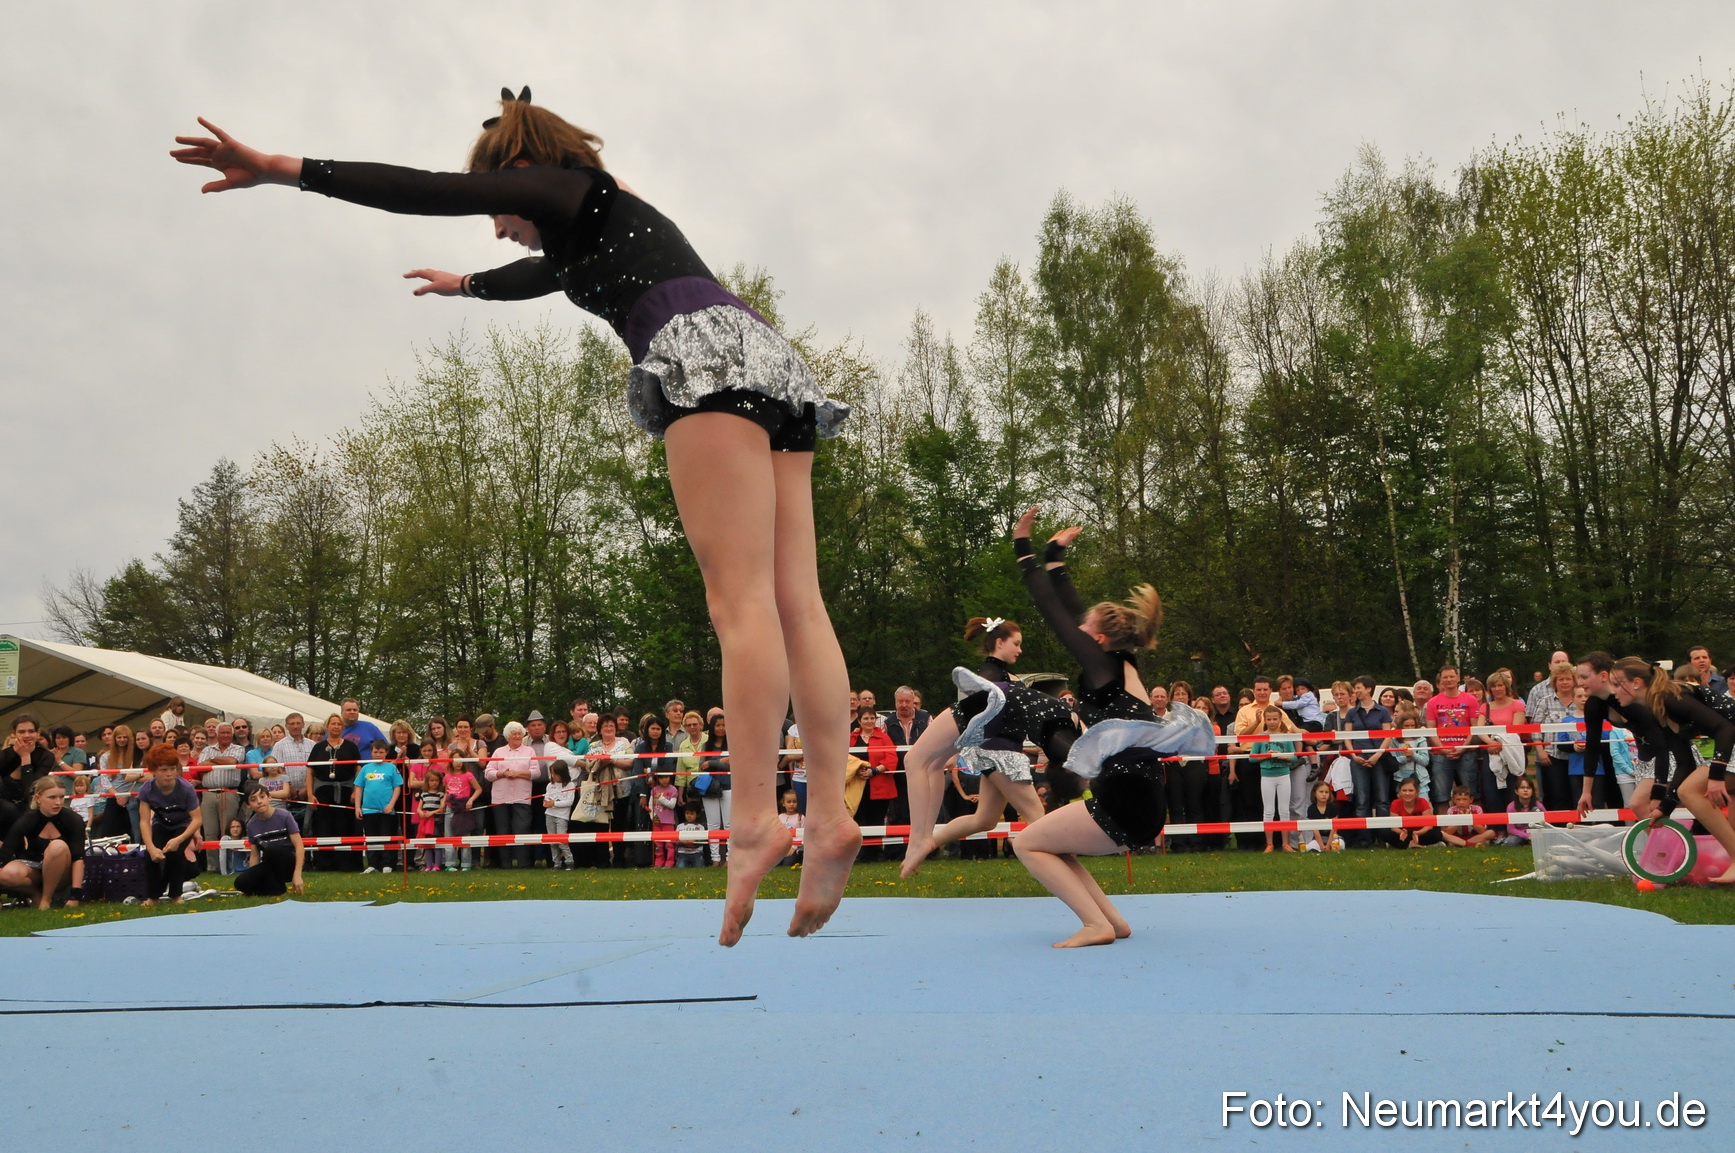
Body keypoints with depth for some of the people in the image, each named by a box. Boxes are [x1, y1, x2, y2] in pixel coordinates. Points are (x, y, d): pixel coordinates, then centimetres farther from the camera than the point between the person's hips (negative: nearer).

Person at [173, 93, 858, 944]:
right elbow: (540, 275, 57)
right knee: (796, 604, -5)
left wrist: (281, 168, 8)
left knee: (741, 600, -19)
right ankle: (830, 815, -11)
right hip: (769, 371, 9)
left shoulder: (566, 187, 13)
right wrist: (465, 284, 75)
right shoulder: (597, 229, 38)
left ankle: (755, 821, -25)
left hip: (706, 356, -9)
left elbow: (426, 192, 5)